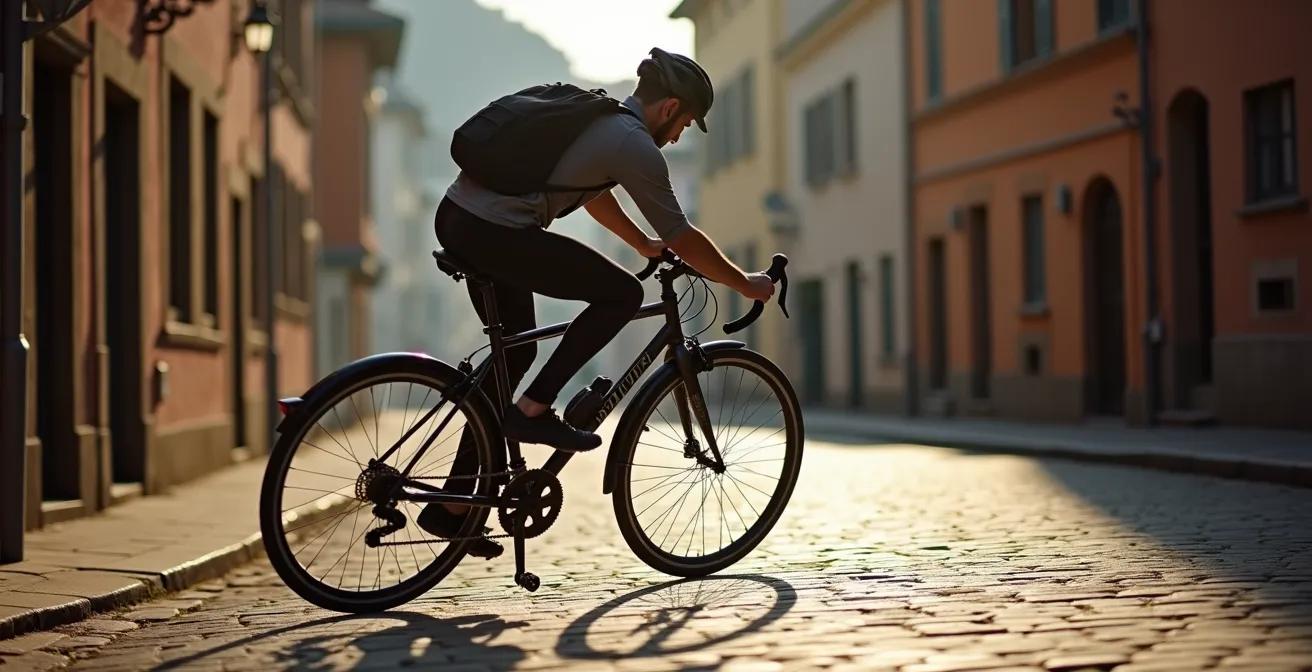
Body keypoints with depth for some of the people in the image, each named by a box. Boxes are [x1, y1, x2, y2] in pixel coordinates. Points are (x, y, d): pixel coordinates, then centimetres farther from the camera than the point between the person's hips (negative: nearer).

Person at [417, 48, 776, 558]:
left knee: (516, 351, 20)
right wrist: (745, 284, 13)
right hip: (495, 234, -10)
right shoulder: (635, 145, -7)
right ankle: (532, 410, -3)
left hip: (455, 219, 10)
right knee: (623, 294, -2)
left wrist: (643, 244, 47)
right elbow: (684, 240, -1)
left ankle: (452, 505, 22)